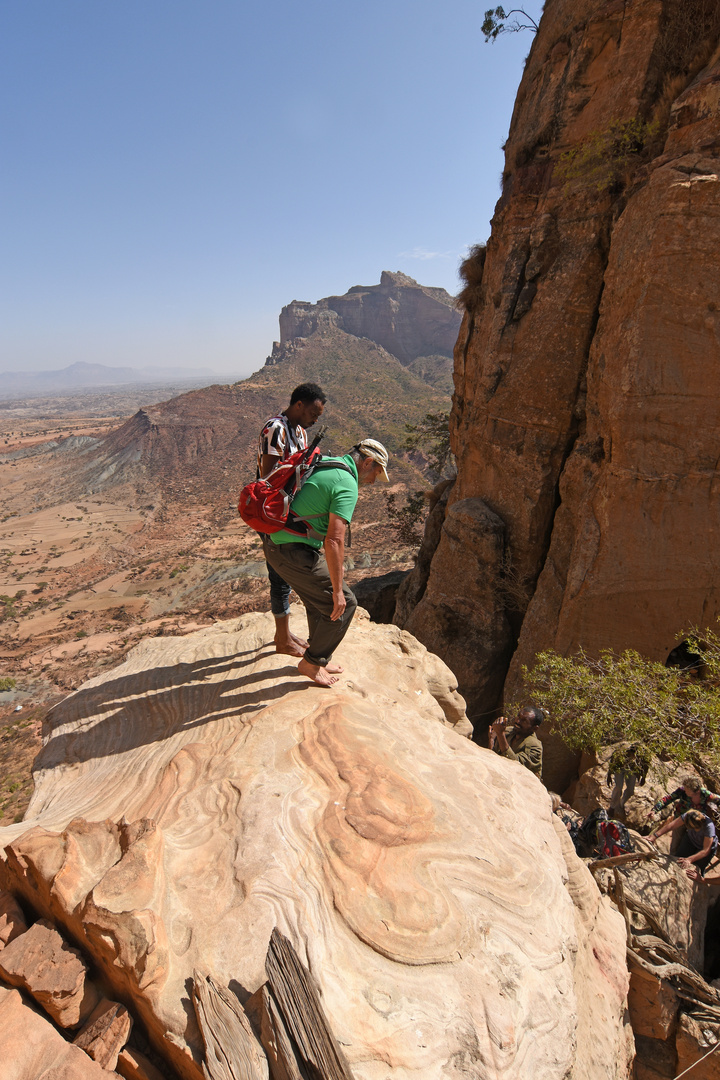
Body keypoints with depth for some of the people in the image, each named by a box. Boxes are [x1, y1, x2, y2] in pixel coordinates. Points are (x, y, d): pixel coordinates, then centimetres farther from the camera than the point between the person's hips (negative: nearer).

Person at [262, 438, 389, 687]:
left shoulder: (322, 464, 13)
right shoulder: (347, 486, -17)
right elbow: (334, 541, -24)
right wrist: (337, 590, -18)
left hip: (275, 542, 10)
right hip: (295, 553, -10)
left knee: (319, 599, 23)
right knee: (342, 604, 4)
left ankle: (318, 656, 37)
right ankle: (312, 662, 17)